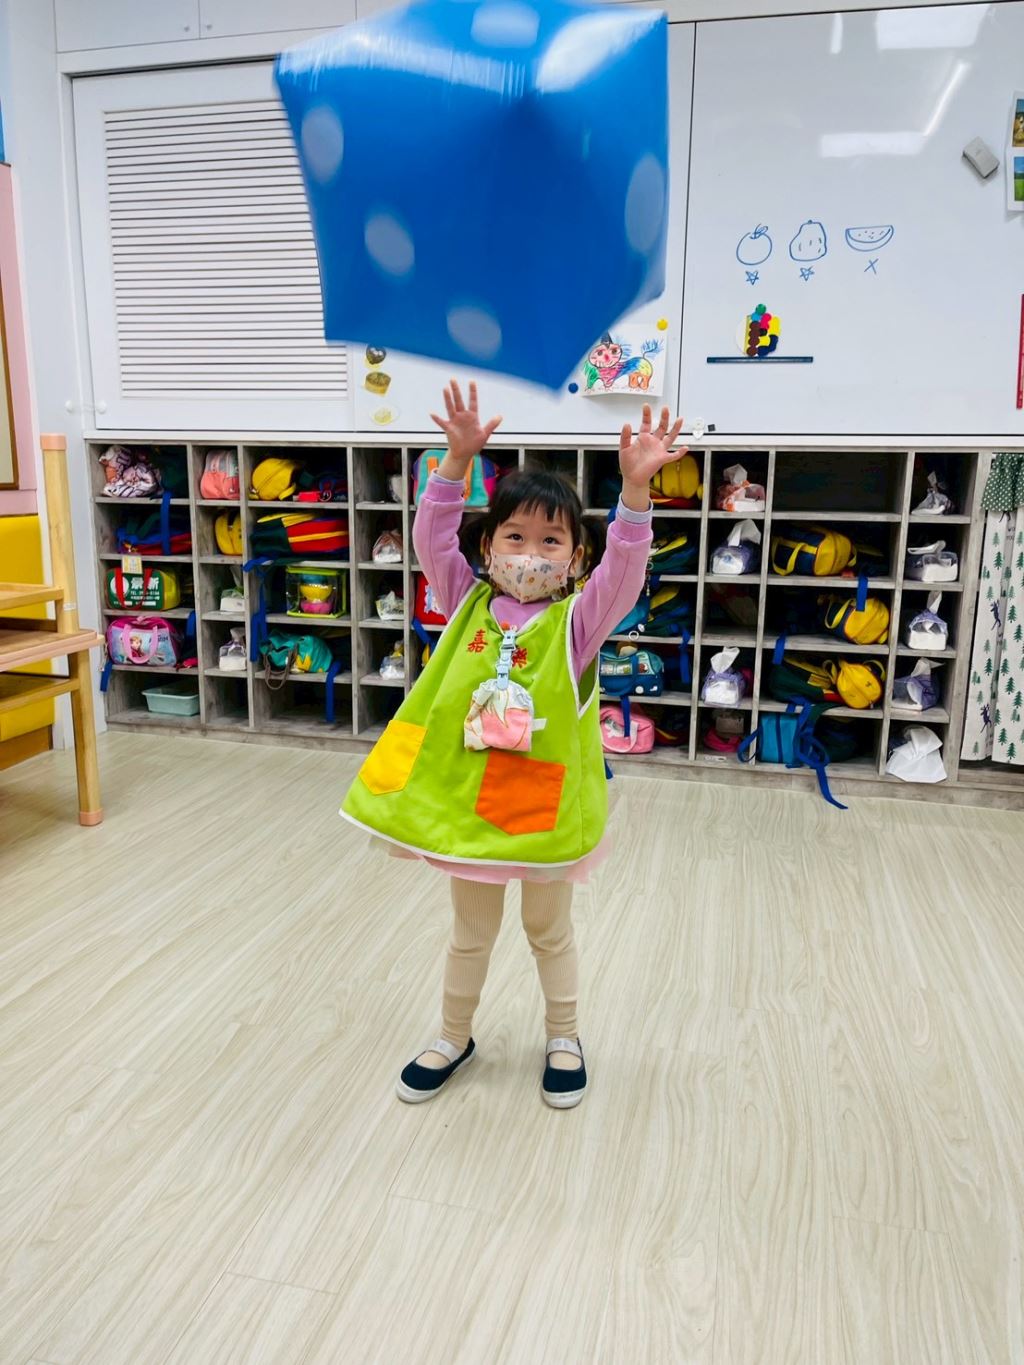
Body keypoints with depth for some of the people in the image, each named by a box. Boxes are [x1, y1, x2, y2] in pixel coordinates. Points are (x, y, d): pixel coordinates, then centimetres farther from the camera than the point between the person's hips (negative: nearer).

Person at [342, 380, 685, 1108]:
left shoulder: (578, 619, -10)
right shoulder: (469, 603, -2)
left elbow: (625, 569, -25)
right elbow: (432, 538, -11)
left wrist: (635, 486, -39)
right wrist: (459, 459, -23)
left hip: (545, 800, -2)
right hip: (463, 795, 2)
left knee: (550, 929, 20)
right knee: (471, 931, 22)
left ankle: (564, 1038, 44)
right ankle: (454, 1038, 44)